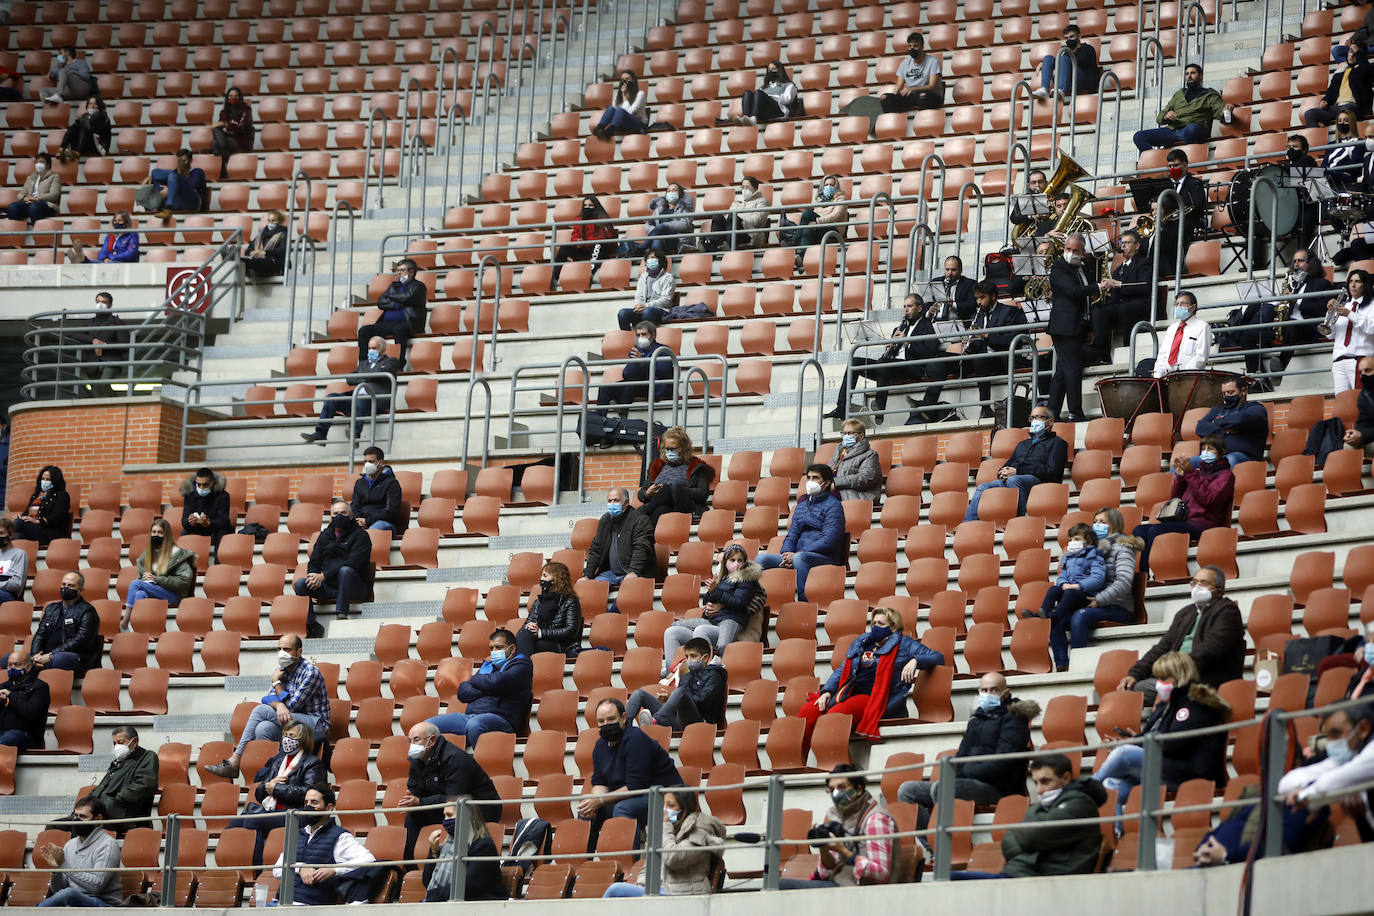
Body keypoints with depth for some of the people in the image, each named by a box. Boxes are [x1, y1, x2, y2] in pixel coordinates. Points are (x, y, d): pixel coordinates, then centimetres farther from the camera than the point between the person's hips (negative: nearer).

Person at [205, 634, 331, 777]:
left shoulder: (310, 672, -14)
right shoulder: (283, 669, 11)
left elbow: (291, 706, -15)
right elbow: (270, 698, 3)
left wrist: (276, 682, -5)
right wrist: (279, 705, -22)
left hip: (316, 725, -7)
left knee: (261, 710, -22)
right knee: (263, 728, -25)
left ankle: (235, 761, -20)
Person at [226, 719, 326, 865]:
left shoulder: (312, 764, 4)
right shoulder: (277, 760, 27)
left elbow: (307, 793, -13)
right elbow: (258, 793, 26)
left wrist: (275, 788, -6)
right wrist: (267, 786, 1)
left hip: (290, 814, -7)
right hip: (267, 810, 7)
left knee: (252, 822, -31)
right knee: (235, 823, -22)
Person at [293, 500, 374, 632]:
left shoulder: (360, 535, 0)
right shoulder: (324, 536, 18)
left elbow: (353, 563, -14)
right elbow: (314, 563, 16)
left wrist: (324, 575, -19)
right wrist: (315, 577, -9)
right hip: (328, 586, 5)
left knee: (345, 570, -37)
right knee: (300, 584, -19)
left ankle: (341, 615, -44)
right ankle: (312, 625, -26)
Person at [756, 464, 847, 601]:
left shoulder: (833, 506, 0)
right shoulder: (802, 505, 24)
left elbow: (828, 540, -11)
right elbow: (792, 535, 22)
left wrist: (796, 554, -15)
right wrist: (787, 553, -3)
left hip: (825, 557, -7)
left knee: (800, 558, -40)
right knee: (761, 559, -12)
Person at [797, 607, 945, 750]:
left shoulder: (904, 644, 12)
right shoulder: (862, 642, 28)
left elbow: (938, 657, 7)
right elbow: (841, 671, 27)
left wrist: (915, 661, -13)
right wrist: (827, 691, 8)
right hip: (848, 694, 6)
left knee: (835, 714, -34)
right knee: (808, 711, -20)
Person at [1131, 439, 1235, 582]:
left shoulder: (1225, 475, 9)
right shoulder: (1197, 472, 29)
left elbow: (1208, 498, -9)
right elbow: (1174, 498, 24)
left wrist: (1190, 474, -10)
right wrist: (1179, 476, 10)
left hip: (1203, 523, -7)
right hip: (1183, 520, 7)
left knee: (1155, 530, -31)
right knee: (1140, 530, -18)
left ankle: (1148, 576, -33)